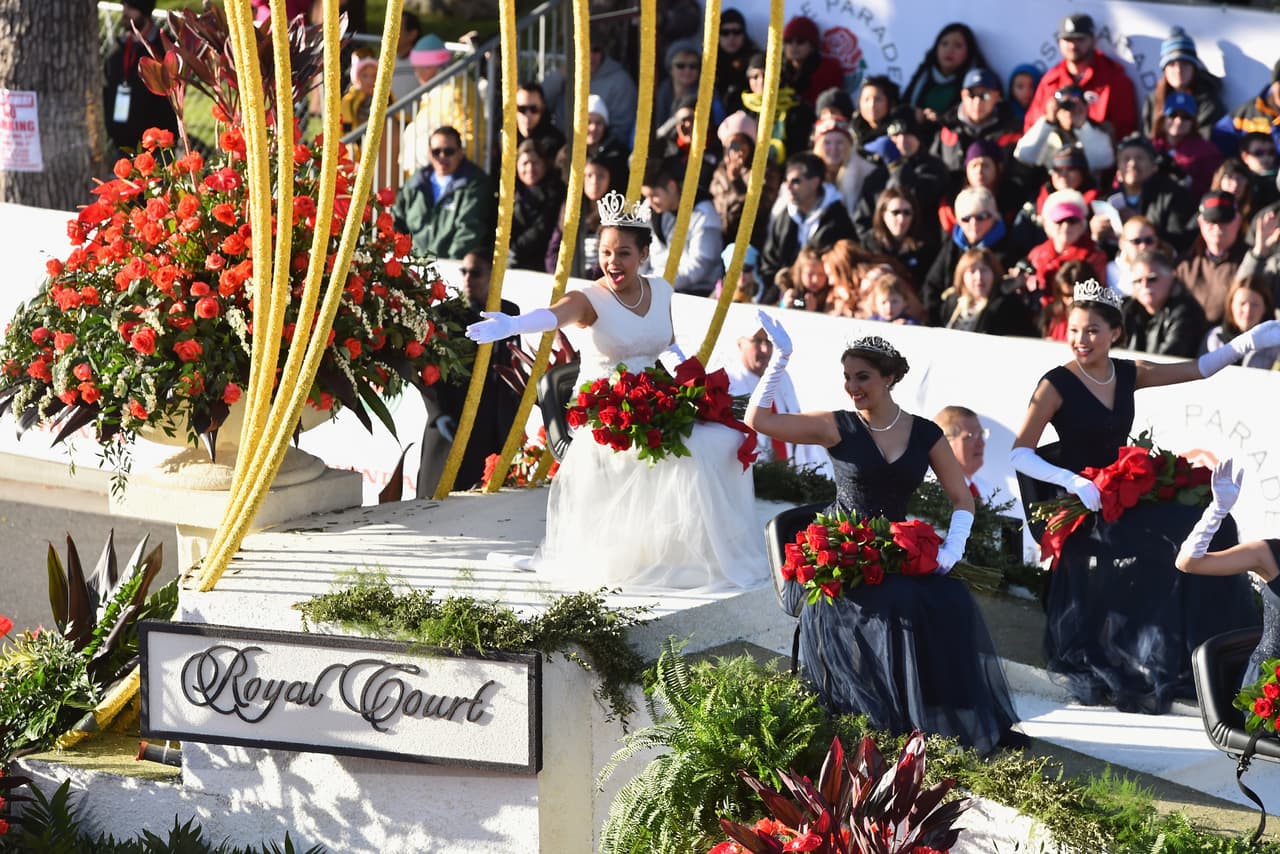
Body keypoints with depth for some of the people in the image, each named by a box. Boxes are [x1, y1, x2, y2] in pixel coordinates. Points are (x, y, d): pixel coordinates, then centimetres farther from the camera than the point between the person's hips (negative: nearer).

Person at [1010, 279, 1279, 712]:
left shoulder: (1128, 375, 6)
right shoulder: (1057, 384, -11)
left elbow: (1197, 369, 11)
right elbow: (1019, 453, -14)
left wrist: (1243, 344, -3)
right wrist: (1074, 482, -26)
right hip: (1080, 508, -6)